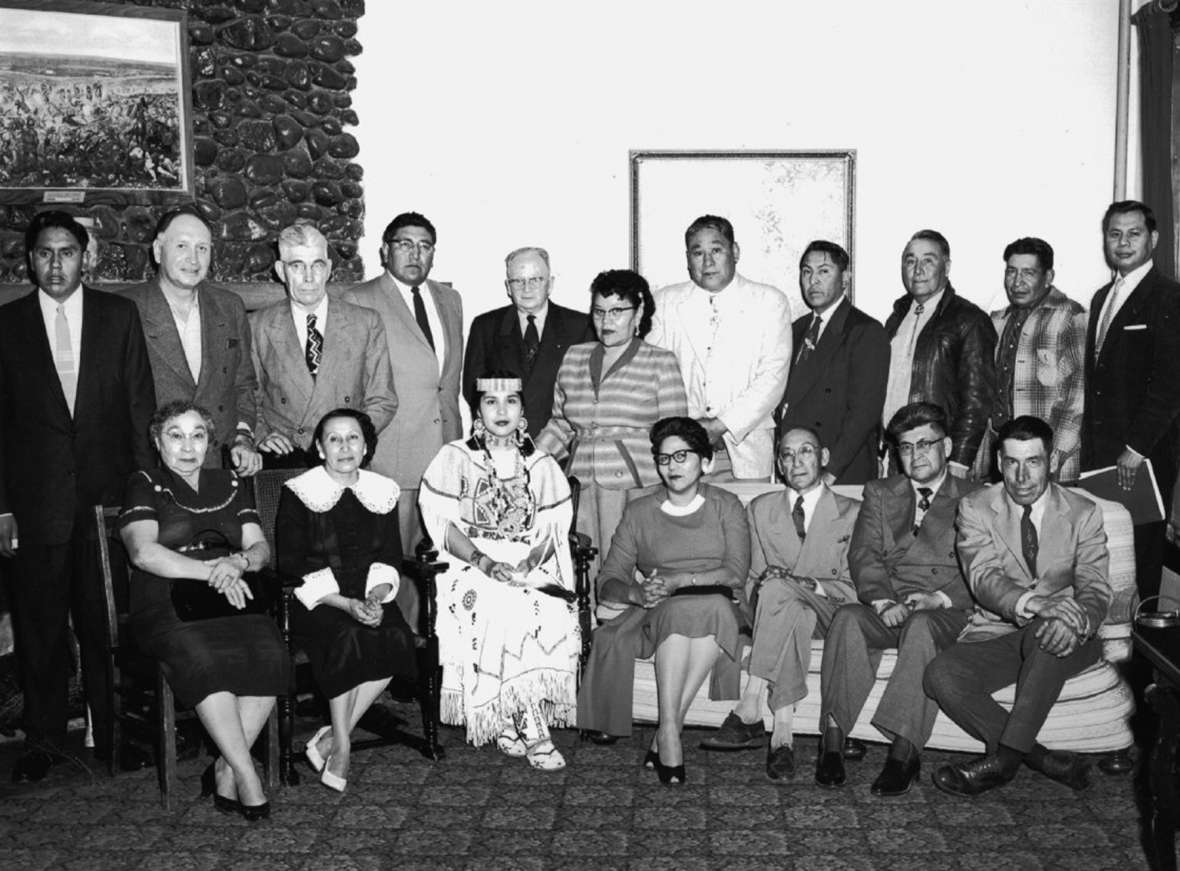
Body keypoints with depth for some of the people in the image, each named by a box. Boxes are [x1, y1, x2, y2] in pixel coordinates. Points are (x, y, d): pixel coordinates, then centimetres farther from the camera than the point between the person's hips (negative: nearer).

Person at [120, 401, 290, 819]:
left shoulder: (230, 485, 20)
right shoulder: (144, 485, 8)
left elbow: (260, 547, 11)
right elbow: (143, 552, -10)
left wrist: (239, 561, -14)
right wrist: (212, 571, -18)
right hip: (165, 610, -3)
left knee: (270, 654, -29)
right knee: (201, 656, -37)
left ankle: (225, 768, -17)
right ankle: (246, 776, -29)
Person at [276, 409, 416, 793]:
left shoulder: (383, 491, 12)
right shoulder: (299, 493, -1)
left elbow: (390, 558, 10)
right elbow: (292, 565, -7)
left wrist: (376, 597, -12)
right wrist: (345, 603, -18)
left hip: (369, 598, 4)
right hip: (316, 602, -3)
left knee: (398, 637, -27)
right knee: (349, 636, -33)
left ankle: (334, 736, -15)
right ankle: (341, 746, -17)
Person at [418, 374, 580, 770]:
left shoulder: (541, 465, 16)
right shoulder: (454, 458, 7)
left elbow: (553, 529, 9)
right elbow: (442, 523, -2)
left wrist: (530, 562, -11)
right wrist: (485, 562, -16)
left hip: (530, 569, 3)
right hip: (471, 565, -2)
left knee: (556, 614, -28)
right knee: (506, 610, -32)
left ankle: (509, 723, -18)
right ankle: (533, 732, -23)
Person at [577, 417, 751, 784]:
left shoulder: (726, 506, 14)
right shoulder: (638, 513, 14)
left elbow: (737, 572, -1)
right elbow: (608, 581, 6)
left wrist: (678, 581, -15)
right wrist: (637, 593, -18)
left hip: (717, 608, 0)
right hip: (658, 614, 0)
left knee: (716, 606, -36)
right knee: (679, 612, -36)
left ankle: (665, 738, -33)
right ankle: (671, 739, -38)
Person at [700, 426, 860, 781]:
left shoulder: (851, 512, 10)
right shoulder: (761, 509, 18)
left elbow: (852, 588, 4)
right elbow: (754, 577, 15)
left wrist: (809, 585, -15)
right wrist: (760, 583, -10)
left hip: (826, 613, -2)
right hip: (772, 613, 2)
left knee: (777, 589, -36)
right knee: (794, 613, -37)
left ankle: (749, 711, -38)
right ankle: (783, 731, -40)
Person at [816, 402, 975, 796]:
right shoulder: (879, 492, 20)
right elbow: (864, 554, 6)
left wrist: (940, 599, -16)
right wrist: (882, 601, -13)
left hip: (945, 613, -2)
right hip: (886, 607, 2)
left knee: (920, 628, -37)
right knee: (847, 618, -31)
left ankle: (904, 752, -37)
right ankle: (832, 741, -31)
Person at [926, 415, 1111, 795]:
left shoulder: (1083, 513, 3)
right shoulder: (976, 508, 0)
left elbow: (1095, 589, -7)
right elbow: (983, 579, -14)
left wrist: (1074, 620, -33)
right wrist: (1035, 603, -36)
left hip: (1059, 640, -1)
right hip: (996, 633, 1)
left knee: (1047, 633, -38)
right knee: (941, 676, -27)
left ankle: (1005, 755, -27)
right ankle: (1046, 760, -17)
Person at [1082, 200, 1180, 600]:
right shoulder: (1102, 297, 17)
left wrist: (1136, 448, -16)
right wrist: (1088, 445, 11)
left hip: (1144, 453, -6)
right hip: (1098, 452, 6)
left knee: (1140, 551, -2)